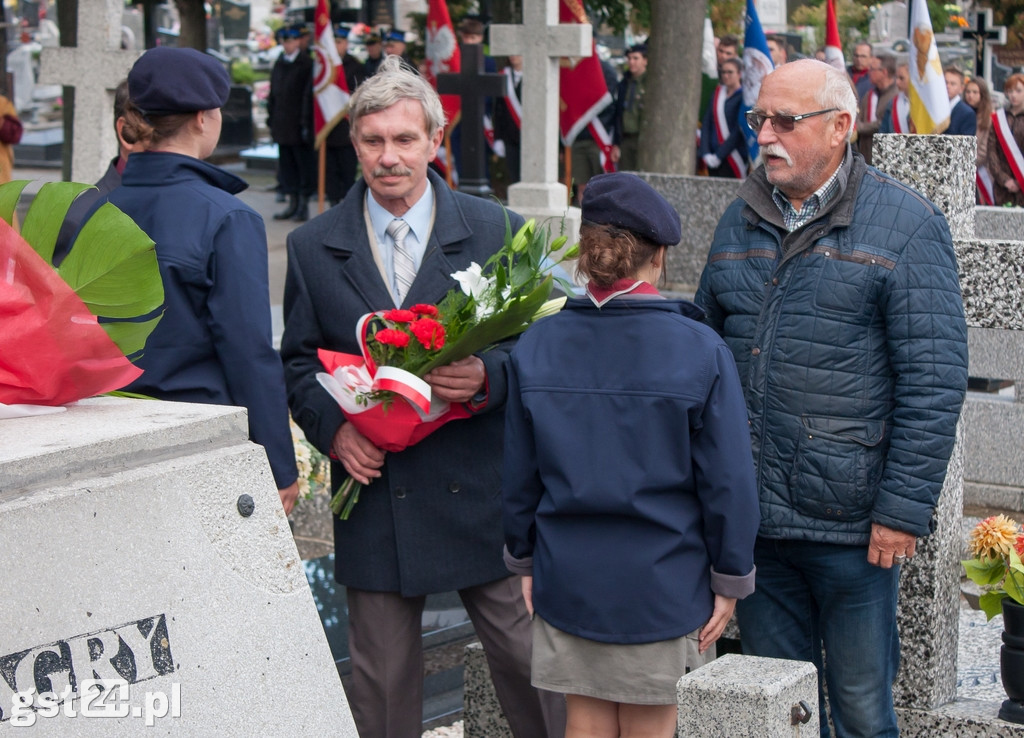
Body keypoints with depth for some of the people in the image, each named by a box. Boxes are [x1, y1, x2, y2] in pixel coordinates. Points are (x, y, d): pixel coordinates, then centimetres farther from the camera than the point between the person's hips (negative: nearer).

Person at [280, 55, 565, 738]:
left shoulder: (495, 233, 1)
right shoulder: (313, 248, 5)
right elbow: (299, 362, 10)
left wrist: (486, 378, -20)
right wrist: (331, 426, -10)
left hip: (482, 495, -1)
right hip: (374, 492, 1)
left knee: (529, 659, 3)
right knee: (381, 682, 8)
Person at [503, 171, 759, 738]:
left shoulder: (536, 347, -3)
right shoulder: (700, 351, -12)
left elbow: (519, 474, 3)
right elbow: (727, 482, -9)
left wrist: (524, 559, 16)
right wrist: (729, 580, 1)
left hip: (568, 579, 3)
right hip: (663, 584, -3)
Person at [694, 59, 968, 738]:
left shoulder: (905, 225, -6)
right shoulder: (740, 222, 12)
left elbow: (933, 381, -9)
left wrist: (904, 509, -14)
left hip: (853, 527, -5)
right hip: (750, 517, 5)